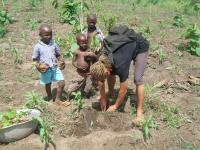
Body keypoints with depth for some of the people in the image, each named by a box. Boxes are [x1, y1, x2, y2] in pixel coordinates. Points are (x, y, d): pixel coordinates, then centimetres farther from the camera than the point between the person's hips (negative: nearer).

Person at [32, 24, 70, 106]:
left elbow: (58, 55, 13)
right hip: (46, 70, -3)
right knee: (48, 84, 14)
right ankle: (50, 98, 38)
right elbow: (35, 59, -4)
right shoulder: (38, 46, -9)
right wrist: (38, 66, -21)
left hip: (55, 68, 4)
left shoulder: (53, 44, 3)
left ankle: (58, 100, 16)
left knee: (62, 83, 0)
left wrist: (61, 61, -5)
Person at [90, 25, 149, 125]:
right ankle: (111, 92, 29)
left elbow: (124, 89, -26)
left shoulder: (120, 66, -38)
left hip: (141, 46, -7)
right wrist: (103, 99, 6)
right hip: (126, 43, 7)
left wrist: (115, 106, -12)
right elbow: (101, 83, -2)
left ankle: (139, 112, -8)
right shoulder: (101, 62, -19)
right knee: (111, 73, 3)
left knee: (138, 80, -17)